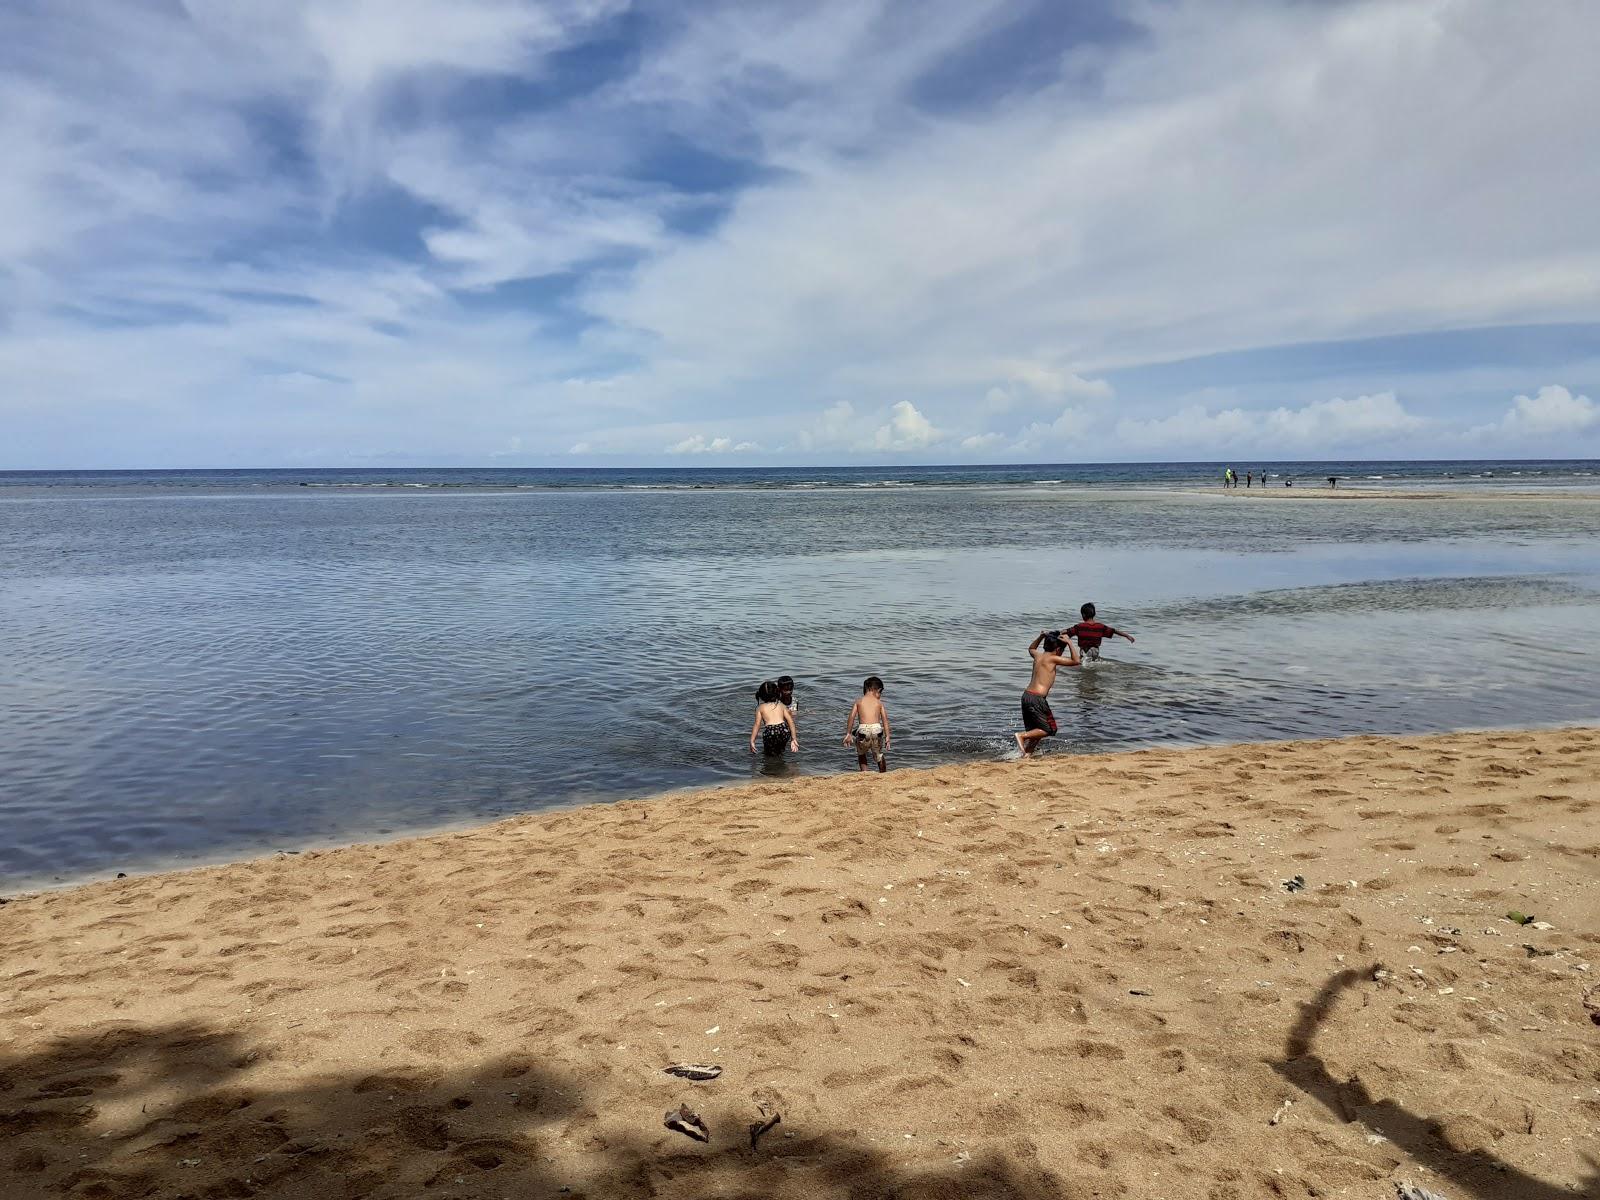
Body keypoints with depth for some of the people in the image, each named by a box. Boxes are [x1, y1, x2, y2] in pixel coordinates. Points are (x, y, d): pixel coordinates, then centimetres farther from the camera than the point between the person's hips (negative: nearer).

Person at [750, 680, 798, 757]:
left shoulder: (760, 707, 16)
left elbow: (757, 725, 7)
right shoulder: (781, 705, 20)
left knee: (770, 755, 12)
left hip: (769, 731, -2)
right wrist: (794, 739, 14)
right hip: (783, 730, 2)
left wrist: (752, 741, 7)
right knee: (780, 751, 24)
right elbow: (791, 722, 13)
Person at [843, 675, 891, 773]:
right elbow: (885, 719, 4)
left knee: (861, 754, 25)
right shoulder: (879, 702, 13)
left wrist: (848, 734, 6)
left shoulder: (858, 702, 13)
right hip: (876, 729, 0)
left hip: (863, 729, 0)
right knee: (879, 755, 23)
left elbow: (851, 717, 3)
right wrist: (887, 736, 3)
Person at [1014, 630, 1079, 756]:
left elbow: (1031, 648, 40)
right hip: (1037, 699, -8)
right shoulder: (1053, 658, -6)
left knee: (1034, 731, 17)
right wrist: (1069, 643, -2)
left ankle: (1026, 754, 10)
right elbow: (1076, 661, -5)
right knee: (1048, 730, 2)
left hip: (1026, 696, 8)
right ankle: (1021, 735, -10)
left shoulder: (1038, 655, 15)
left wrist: (1041, 637, 29)